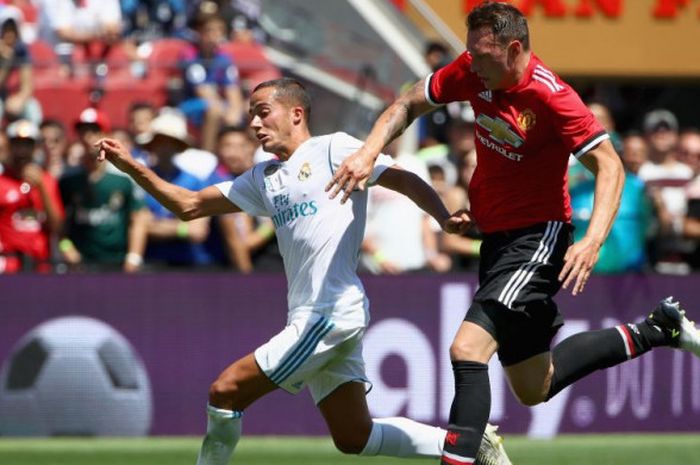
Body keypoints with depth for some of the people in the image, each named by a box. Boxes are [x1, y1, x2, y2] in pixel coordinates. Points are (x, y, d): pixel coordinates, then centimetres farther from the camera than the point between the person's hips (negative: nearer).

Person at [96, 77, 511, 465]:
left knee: (225, 392, -8)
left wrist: (444, 218, -22)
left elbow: (406, 180, -5)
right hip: (309, 318, 8)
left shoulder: (333, 149, 0)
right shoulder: (264, 179, 20)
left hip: (333, 313, -8)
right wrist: (133, 167, 10)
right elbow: (189, 205, 21)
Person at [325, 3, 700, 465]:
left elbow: (610, 167, -20)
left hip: (536, 237, -8)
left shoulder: (550, 96, -23)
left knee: (468, 349, -26)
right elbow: (410, 103, 9)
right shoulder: (473, 72, -4)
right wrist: (368, 152, -8)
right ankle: (657, 329, 32)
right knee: (533, 389, 18)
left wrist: (592, 241, -34)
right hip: (497, 237, 8)